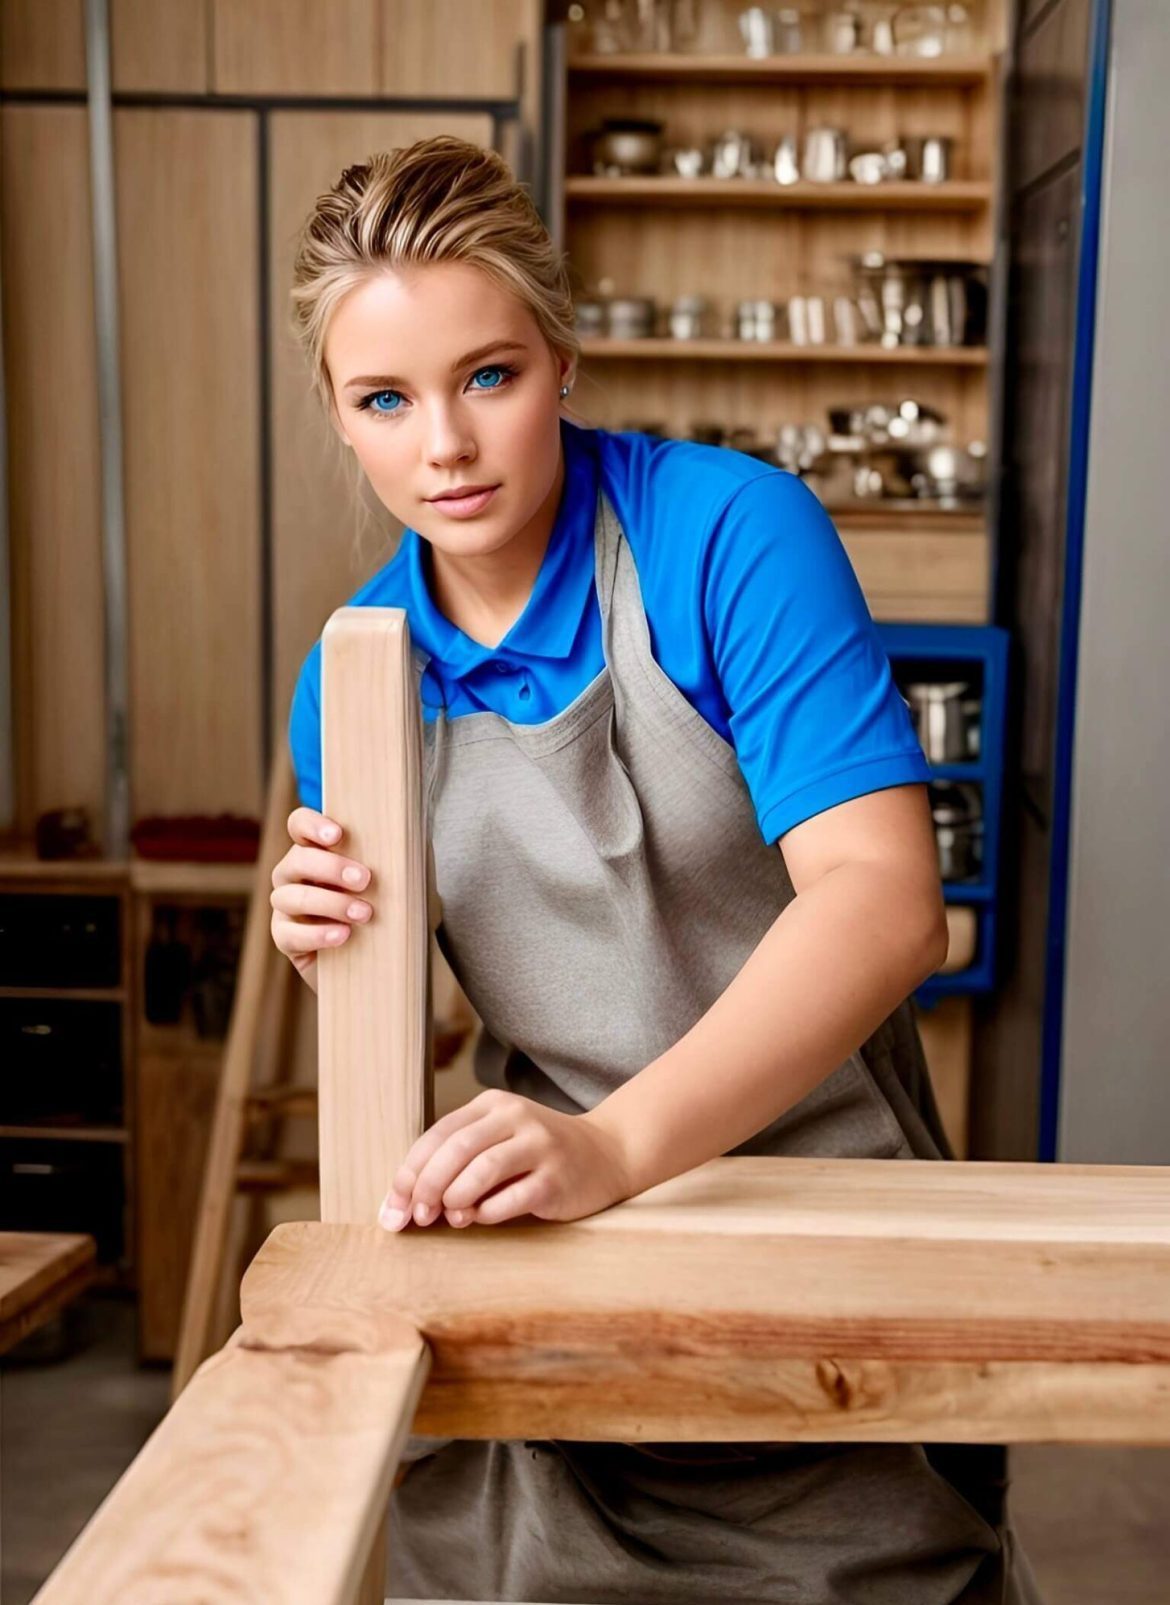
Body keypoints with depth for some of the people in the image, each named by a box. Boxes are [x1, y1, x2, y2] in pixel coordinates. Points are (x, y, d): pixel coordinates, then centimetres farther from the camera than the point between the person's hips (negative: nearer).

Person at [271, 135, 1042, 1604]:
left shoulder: (732, 532, -17)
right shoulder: (350, 671, -2)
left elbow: (884, 902, -27)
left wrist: (617, 1142, -37)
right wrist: (331, 949, -16)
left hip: (811, 1183, -3)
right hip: (536, 1214, 4)